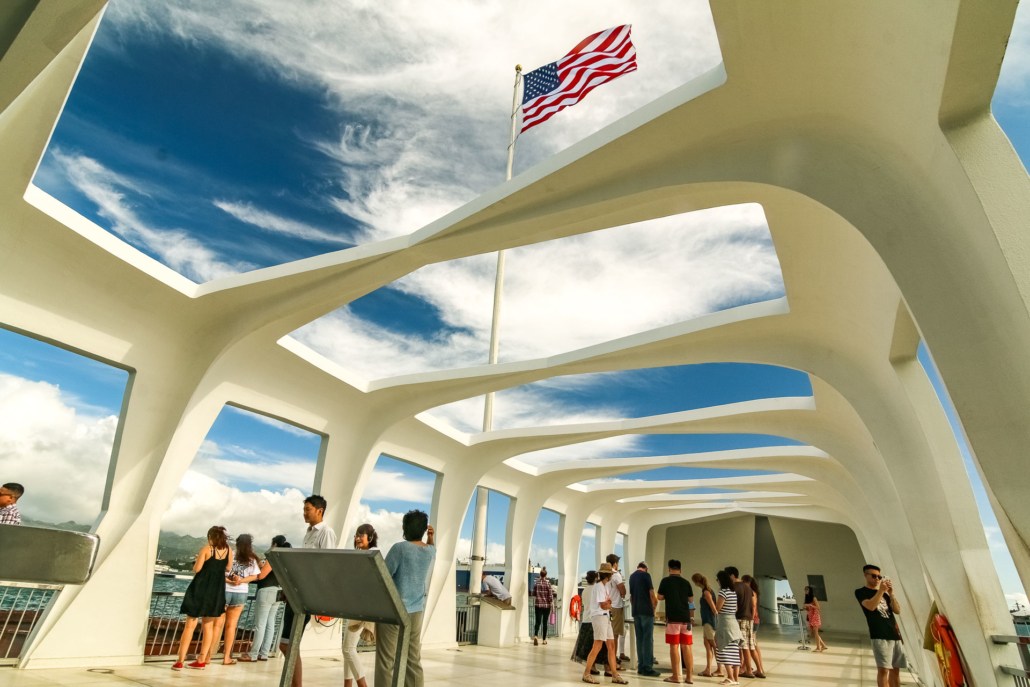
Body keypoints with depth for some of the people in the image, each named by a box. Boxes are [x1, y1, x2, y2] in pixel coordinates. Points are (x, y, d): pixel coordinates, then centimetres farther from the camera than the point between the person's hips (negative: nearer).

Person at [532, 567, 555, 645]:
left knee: (537, 621, 1)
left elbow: (533, 594, 7)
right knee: (545, 622, 11)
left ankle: (535, 635, -22)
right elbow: (550, 595, -9)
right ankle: (544, 639, 17)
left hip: (538, 605, 1)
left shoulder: (536, 583, -1)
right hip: (546, 605, -1)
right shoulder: (548, 583, -9)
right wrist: (552, 603, 3)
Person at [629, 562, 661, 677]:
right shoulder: (646, 575, -6)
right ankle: (647, 667, -4)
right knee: (648, 639, -3)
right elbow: (652, 593, -10)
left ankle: (641, 666, 10)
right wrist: (654, 606, 5)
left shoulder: (631, 576, 15)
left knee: (639, 639, 9)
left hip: (636, 611, 6)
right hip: (646, 610, -6)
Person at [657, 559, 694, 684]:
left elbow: (660, 597, 1)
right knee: (686, 647, 8)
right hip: (686, 617, 4)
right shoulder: (686, 582, 6)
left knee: (674, 646, 1)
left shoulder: (665, 581, -3)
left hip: (672, 617, -3)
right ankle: (689, 676, 10)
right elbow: (691, 599, 16)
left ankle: (675, 676, 4)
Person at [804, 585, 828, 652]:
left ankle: (818, 647, 1)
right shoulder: (807, 599, 12)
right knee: (813, 633, 8)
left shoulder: (814, 598, -9)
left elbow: (818, 608, -14)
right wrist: (805, 608, -2)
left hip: (815, 617, -8)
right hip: (810, 617, 8)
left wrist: (810, 605, -23)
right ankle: (823, 645, 17)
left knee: (815, 633, -5)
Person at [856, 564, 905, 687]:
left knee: (895, 669, 7)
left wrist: (891, 593, -3)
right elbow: (871, 606, -14)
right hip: (880, 635, -6)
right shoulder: (861, 592, 3)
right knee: (883, 669, -14)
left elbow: (897, 610, 10)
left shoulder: (884, 593, 21)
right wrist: (881, 590, -14)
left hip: (895, 633, 6)